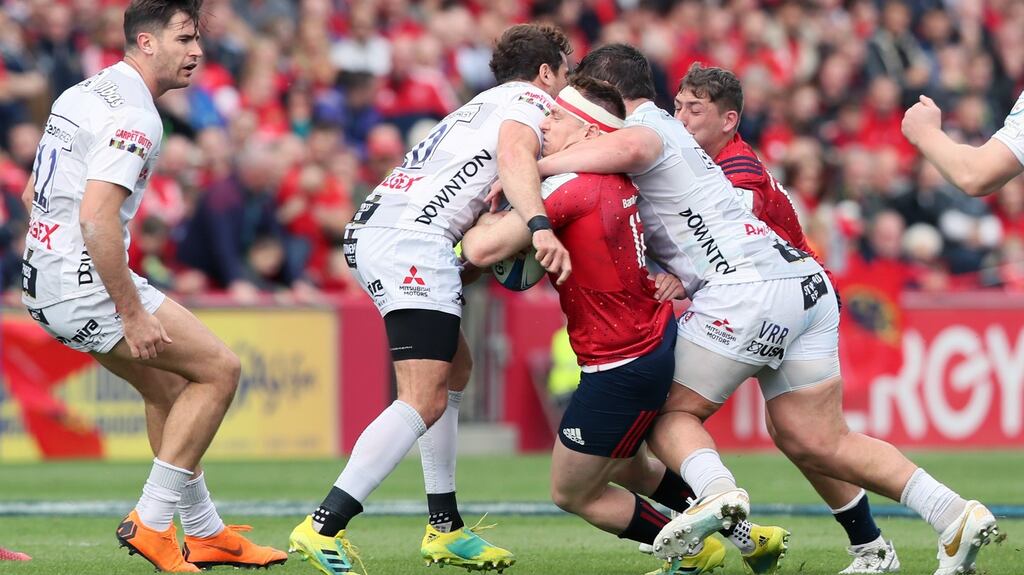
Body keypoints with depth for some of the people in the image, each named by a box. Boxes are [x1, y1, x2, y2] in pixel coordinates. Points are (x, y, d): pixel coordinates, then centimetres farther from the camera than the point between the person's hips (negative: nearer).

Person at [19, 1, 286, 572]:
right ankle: (152, 521, -5)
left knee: (168, 384, 21)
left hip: (44, 283, 10)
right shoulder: (133, 116, -17)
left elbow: (35, 193, 24)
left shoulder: (82, 93, 15)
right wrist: (133, 313, -24)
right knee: (219, 368, -5)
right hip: (87, 284, -10)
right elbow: (96, 217, -27)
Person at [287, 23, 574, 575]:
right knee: (423, 401, -15)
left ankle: (445, 529, 24)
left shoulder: (480, 106, 32)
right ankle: (323, 528, -23)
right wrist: (540, 227, -32)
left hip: (372, 229, 10)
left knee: (455, 366, 23)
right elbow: (514, 156, -17)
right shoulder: (529, 101, 5)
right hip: (414, 239, -10)